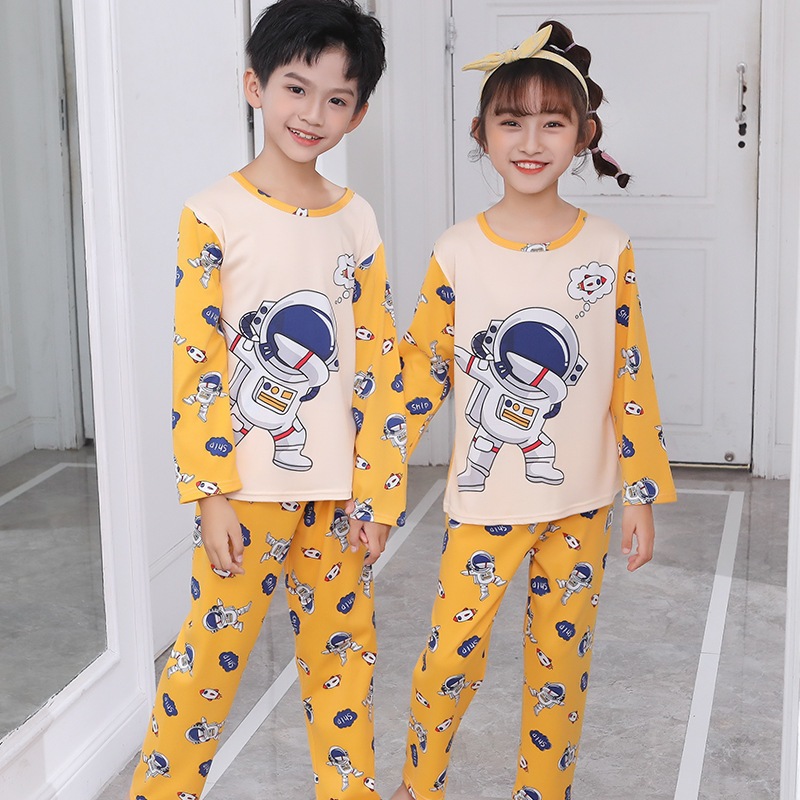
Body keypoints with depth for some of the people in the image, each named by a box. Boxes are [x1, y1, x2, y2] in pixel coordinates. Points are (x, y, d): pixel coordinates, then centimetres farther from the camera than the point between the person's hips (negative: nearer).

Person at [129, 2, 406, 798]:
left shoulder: (356, 221, 4)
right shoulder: (214, 215, -7)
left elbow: (377, 365, 5)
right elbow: (196, 364, -9)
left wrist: (378, 490, 2)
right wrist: (210, 491, -12)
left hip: (337, 487, 4)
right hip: (246, 485, -4)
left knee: (343, 655, 13)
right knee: (211, 651, 3)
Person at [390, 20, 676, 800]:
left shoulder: (609, 251, -4)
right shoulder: (457, 254, -7)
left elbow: (631, 378, 0)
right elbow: (420, 370, -1)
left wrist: (642, 492, 1)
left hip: (581, 500, 1)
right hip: (485, 499, -1)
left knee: (560, 661, 12)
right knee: (451, 653, 3)